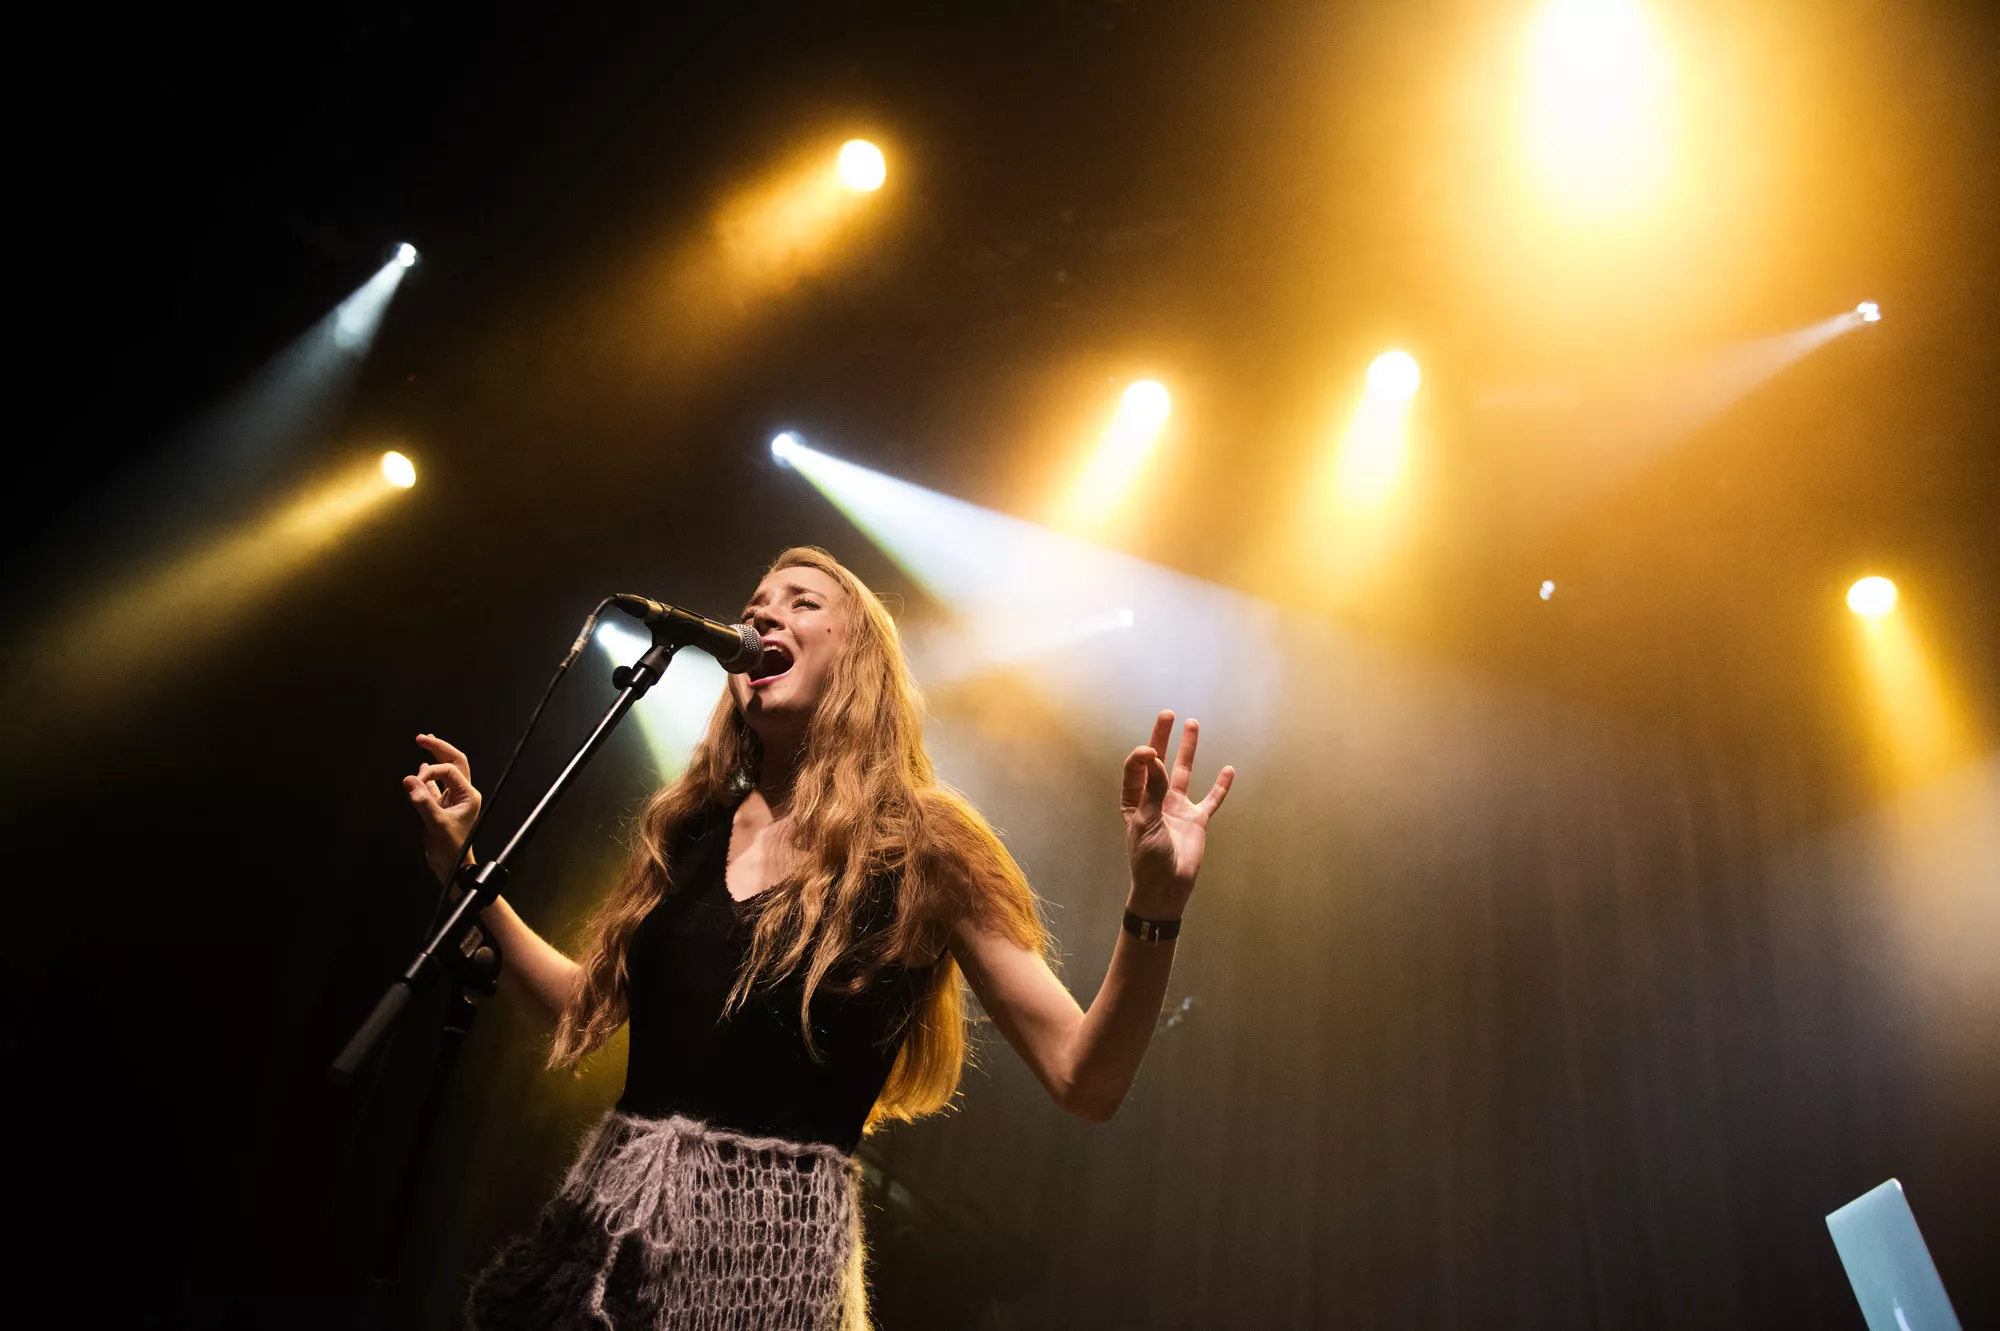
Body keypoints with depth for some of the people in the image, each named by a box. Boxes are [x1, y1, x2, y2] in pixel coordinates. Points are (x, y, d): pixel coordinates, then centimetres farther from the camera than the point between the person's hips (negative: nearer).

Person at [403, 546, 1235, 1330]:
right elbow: (590, 1006, 16)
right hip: (606, 1227, 5)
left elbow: (1084, 1083, -12)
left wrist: (1154, 908, -27)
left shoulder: (927, 850, -9)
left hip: (772, 1245, -4)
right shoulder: (688, 829, 4)